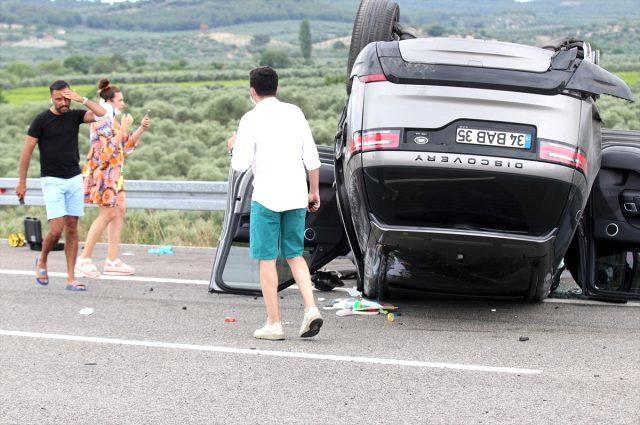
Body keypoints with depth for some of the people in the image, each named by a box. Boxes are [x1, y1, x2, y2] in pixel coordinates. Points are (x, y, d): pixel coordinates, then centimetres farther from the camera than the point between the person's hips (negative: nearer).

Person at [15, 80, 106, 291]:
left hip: (74, 179, 4)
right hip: (52, 181, -4)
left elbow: (101, 113, -9)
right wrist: (22, 182, -3)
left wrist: (81, 99, -11)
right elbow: (26, 151, -2)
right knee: (56, 230, -11)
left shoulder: (74, 115, 5)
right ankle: (42, 261, 18)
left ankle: (70, 278, 7)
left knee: (72, 228, 3)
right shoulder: (41, 120, -5)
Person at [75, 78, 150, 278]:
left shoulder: (113, 120, 14)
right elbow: (109, 148, -21)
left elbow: (127, 144, 18)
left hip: (114, 172, 9)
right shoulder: (101, 121, -14)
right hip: (102, 171, -9)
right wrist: (123, 128, -17)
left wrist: (141, 129, 6)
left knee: (119, 211, 6)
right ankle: (84, 259, -3)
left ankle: (112, 260, 9)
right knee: (108, 214, -9)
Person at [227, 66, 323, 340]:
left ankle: (274, 323, 5)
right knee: (295, 255, 15)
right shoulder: (295, 113, 7)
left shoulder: (251, 119, -7)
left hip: (267, 197, -5)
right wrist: (314, 191, 16)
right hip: (296, 196, 5)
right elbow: (312, 157, 7)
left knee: (267, 259, 4)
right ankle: (311, 309, -1)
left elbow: (240, 165, -9)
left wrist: (233, 147, 11)